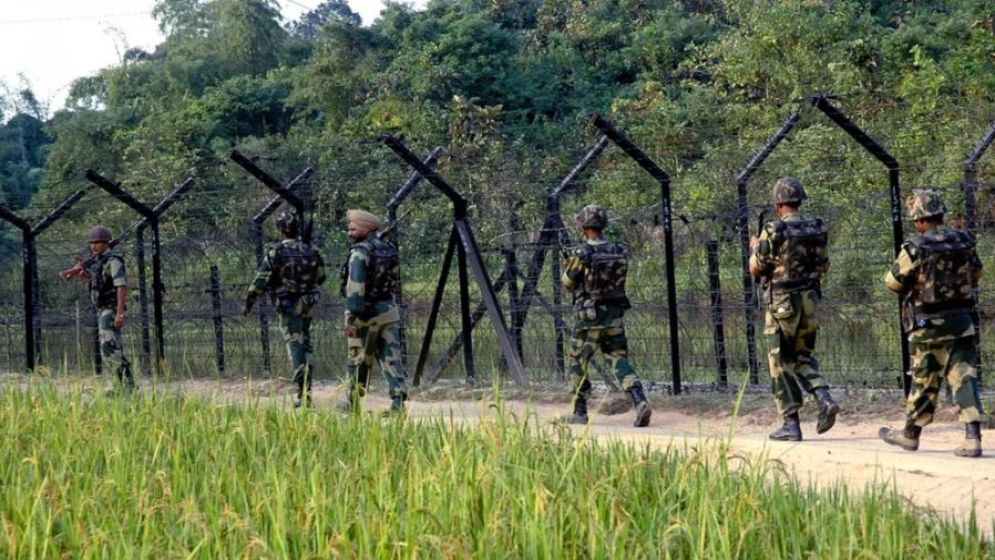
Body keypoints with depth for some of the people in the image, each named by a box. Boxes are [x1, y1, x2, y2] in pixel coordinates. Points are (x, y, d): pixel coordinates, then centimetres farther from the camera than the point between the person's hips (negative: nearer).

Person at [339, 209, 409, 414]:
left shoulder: (360, 252, -13)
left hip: (366, 313, -6)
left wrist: (353, 316, -22)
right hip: (388, 311, 6)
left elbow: (355, 286, -21)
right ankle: (398, 402, -7)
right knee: (391, 357, 2)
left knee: (359, 360, 7)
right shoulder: (390, 251, 11)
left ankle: (352, 403, 18)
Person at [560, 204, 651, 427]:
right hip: (615, 316, 4)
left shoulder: (580, 253, -15)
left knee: (578, 364, 14)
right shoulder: (620, 251, 0)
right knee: (620, 361, 3)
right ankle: (640, 402, -19)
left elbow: (568, 284, -3)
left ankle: (580, 413, 20)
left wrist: (569, 264, 19)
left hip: (588, 318, -4)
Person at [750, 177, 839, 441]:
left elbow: (755, 269, -6)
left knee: (782, 364, 4)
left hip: (781, 304, -5)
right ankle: (825, 400, -3)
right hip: (810, 301, 5)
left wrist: (755, 248, 14)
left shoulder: (773, 232, -14)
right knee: (804, 357, 19)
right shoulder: (817, 230, 2)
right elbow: (823, 266, 12)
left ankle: (791, 424, 3)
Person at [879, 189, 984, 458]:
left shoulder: (915, 248, -14)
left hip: (928, 325, -3)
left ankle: (910, 434, 25)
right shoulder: (964, 242, 1)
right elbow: (976, 275, 16)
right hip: (961, 321, 3)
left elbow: (893, 282, -4)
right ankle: (973, 438, -8)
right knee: (964, 377, 1)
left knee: (924, 380, 9)